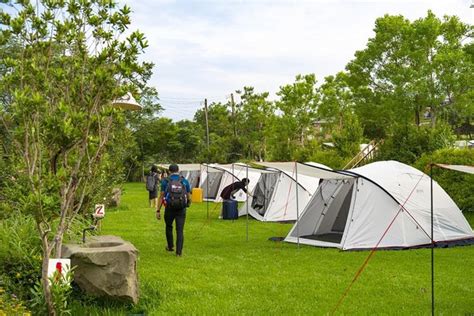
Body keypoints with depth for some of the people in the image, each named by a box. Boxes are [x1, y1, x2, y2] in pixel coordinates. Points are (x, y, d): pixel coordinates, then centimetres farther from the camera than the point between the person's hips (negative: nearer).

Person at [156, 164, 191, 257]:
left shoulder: (165, 181, 3)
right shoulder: (185, 181, 6)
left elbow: (161, 196, -2)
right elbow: (189, 197, 7)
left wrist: (158, 211, -1)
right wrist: (188, 203, 30)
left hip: (169, 208, 0)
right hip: (181, 209, 0)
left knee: (169, 227, 23)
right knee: (180, 230, 3)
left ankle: (170, 246, 35)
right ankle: (179, 251, -3)